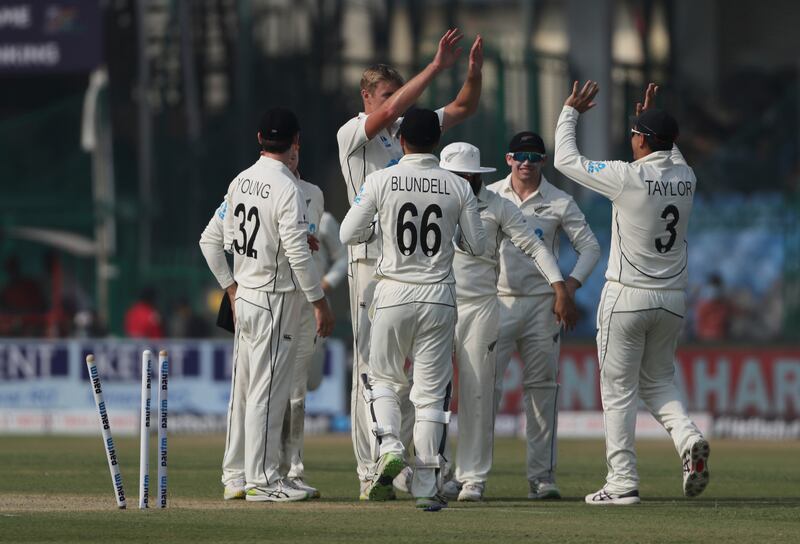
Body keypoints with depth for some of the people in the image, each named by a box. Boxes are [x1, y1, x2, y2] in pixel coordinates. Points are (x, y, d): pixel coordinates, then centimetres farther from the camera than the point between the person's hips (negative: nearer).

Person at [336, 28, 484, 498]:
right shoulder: (352, 134, -5)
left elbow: (464, 108, 13)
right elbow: (389, 112, -23)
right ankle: (370, 471, -5)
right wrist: (438, 66, -26)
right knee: (372, 364, -6)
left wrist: (475, 70, -8)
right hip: (372, 260, -6)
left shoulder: (410, 129, 14)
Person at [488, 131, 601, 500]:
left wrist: (572, 283, -13)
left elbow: (590, 245, 4)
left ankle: (542, 474, 4)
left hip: (541, 303, 0)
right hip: (496, 301, 0)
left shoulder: (559, 203, 5)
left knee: (542, 387, 1)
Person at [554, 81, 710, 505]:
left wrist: (570, 111, 8)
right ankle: (687, 436, -8)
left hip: (627, 299, -5)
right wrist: (651, 117, 28)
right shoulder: (685, 179, 2)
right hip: (673, 299, 5)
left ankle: (622, 482, 1)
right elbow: (671, 154, 30)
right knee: (657, 381, 20)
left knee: (618, 391, 3)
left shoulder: (629, 178, -15)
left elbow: (565, 160, -4)